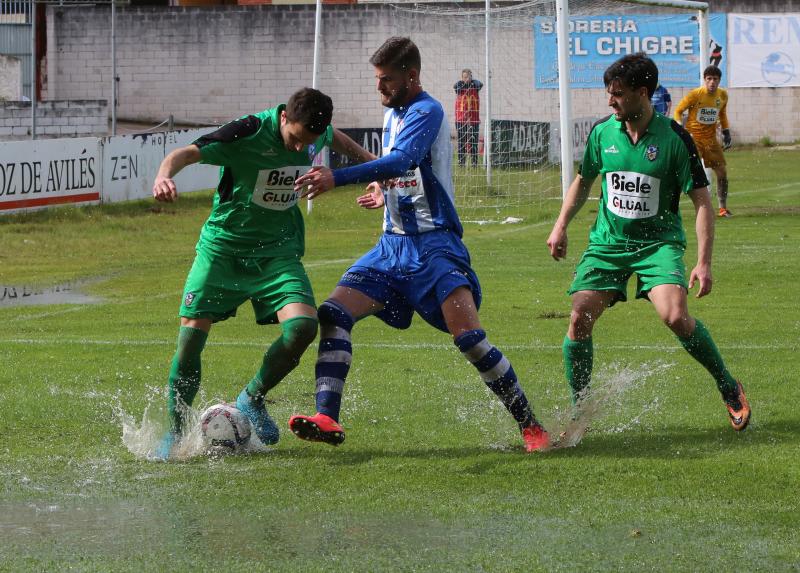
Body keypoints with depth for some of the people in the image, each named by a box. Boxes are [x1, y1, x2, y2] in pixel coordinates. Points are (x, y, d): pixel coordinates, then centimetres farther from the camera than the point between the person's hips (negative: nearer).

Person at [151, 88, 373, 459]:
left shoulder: (315, 133, -6)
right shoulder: (249, 133, -23)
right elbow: (186, 153, -31)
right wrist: (164, 176, -51)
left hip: (277, 252, 3)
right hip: (222, 248, -3)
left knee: (303, 326, -20)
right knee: (191, 336, -10)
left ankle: (252, 400, 5)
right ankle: (175, 432, 10)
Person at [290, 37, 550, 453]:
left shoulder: (427, 112, -12)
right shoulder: (391, 115, 16)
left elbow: (401, 161, -32)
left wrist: (337, 178, -42)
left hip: (434, 244, -9)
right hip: (393, 245, 9)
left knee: (468, 336, -18)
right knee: (333, 314, -8)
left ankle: (530, 426, -5)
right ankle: (327, 419, -15)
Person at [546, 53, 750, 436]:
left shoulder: (674, 138, -12)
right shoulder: (602, 132, -1)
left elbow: (701, 202, -9)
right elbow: (584, 181, 19)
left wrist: (704, 262, -16)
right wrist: (561, 226, 9)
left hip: (659, 242, -4)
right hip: (607, 242, 4)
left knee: (676, 317, -24)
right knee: (580, 319, -12)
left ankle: (729, 388, -2)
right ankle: (578, 411, 4)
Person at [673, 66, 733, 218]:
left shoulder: (722, 95, 2)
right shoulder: (695, 94, -14)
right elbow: (678, 111, -6)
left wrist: (726, 132, 14)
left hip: (710, 138, 5)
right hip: (693, 136, -5)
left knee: (722, 172, 6)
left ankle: (723, 208, 20)